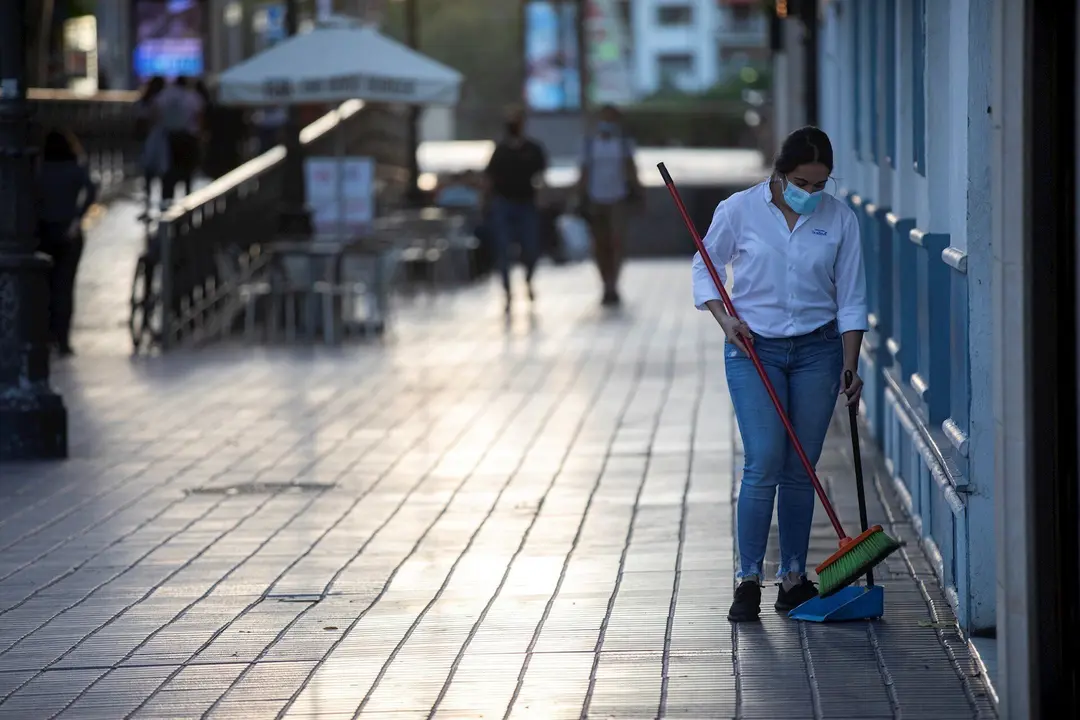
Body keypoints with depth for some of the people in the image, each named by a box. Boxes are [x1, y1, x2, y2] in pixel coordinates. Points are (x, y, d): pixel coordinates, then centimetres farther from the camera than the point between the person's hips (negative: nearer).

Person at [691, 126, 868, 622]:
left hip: (817, 349, 2)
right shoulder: (740, 210, -6)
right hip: (754, 349, -2)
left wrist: (850, 365, -6)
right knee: (763, 463, -12)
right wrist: (726, 318, -9)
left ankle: (793, 578, 12)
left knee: (800, 469, 4)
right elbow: (705, 267, 6)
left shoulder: (839, 220, -1)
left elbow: (851, 299, 1)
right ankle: (748, 579, -6)